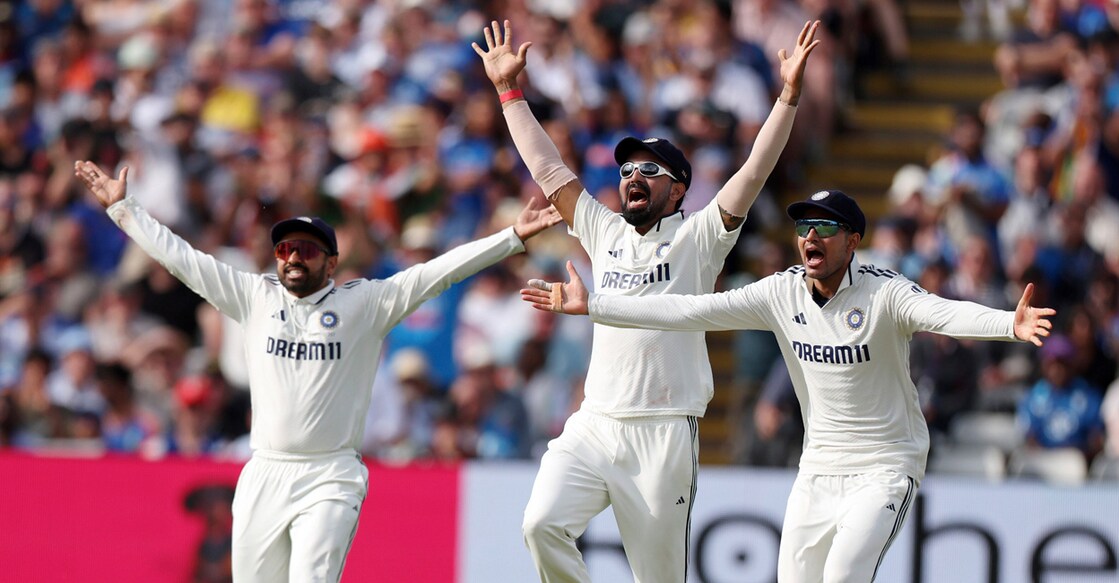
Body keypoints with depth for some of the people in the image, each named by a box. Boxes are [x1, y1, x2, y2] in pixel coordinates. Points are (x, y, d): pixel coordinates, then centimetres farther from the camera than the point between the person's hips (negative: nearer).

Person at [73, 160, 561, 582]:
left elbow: (438, 272, -3)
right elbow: (181, 258, 14)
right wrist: (121, 207, 15)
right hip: (263, 477, 3)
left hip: (330, 478, -3)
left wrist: (513, 237, -10)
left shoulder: (365, 303, 4)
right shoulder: (255, 297, 11)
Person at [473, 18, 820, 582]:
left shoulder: (696, 238, 3)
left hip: (664, 434, -4)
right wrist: (509, 92, 22)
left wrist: (789, 95, -14)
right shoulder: (604, 232, 16)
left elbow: (754, 174, -6)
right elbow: (548, 170, 21)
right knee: (543, 524, -18)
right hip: (593, 425, 4)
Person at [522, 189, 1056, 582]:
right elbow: (690, 311, -2)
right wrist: (590, 306, -6)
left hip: (884, 468, -6)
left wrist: (1010, 325, -56)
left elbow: (949, 315, -35)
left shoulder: (885, 294, -17)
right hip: (818, 468, 6)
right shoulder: (782, 293, -2)